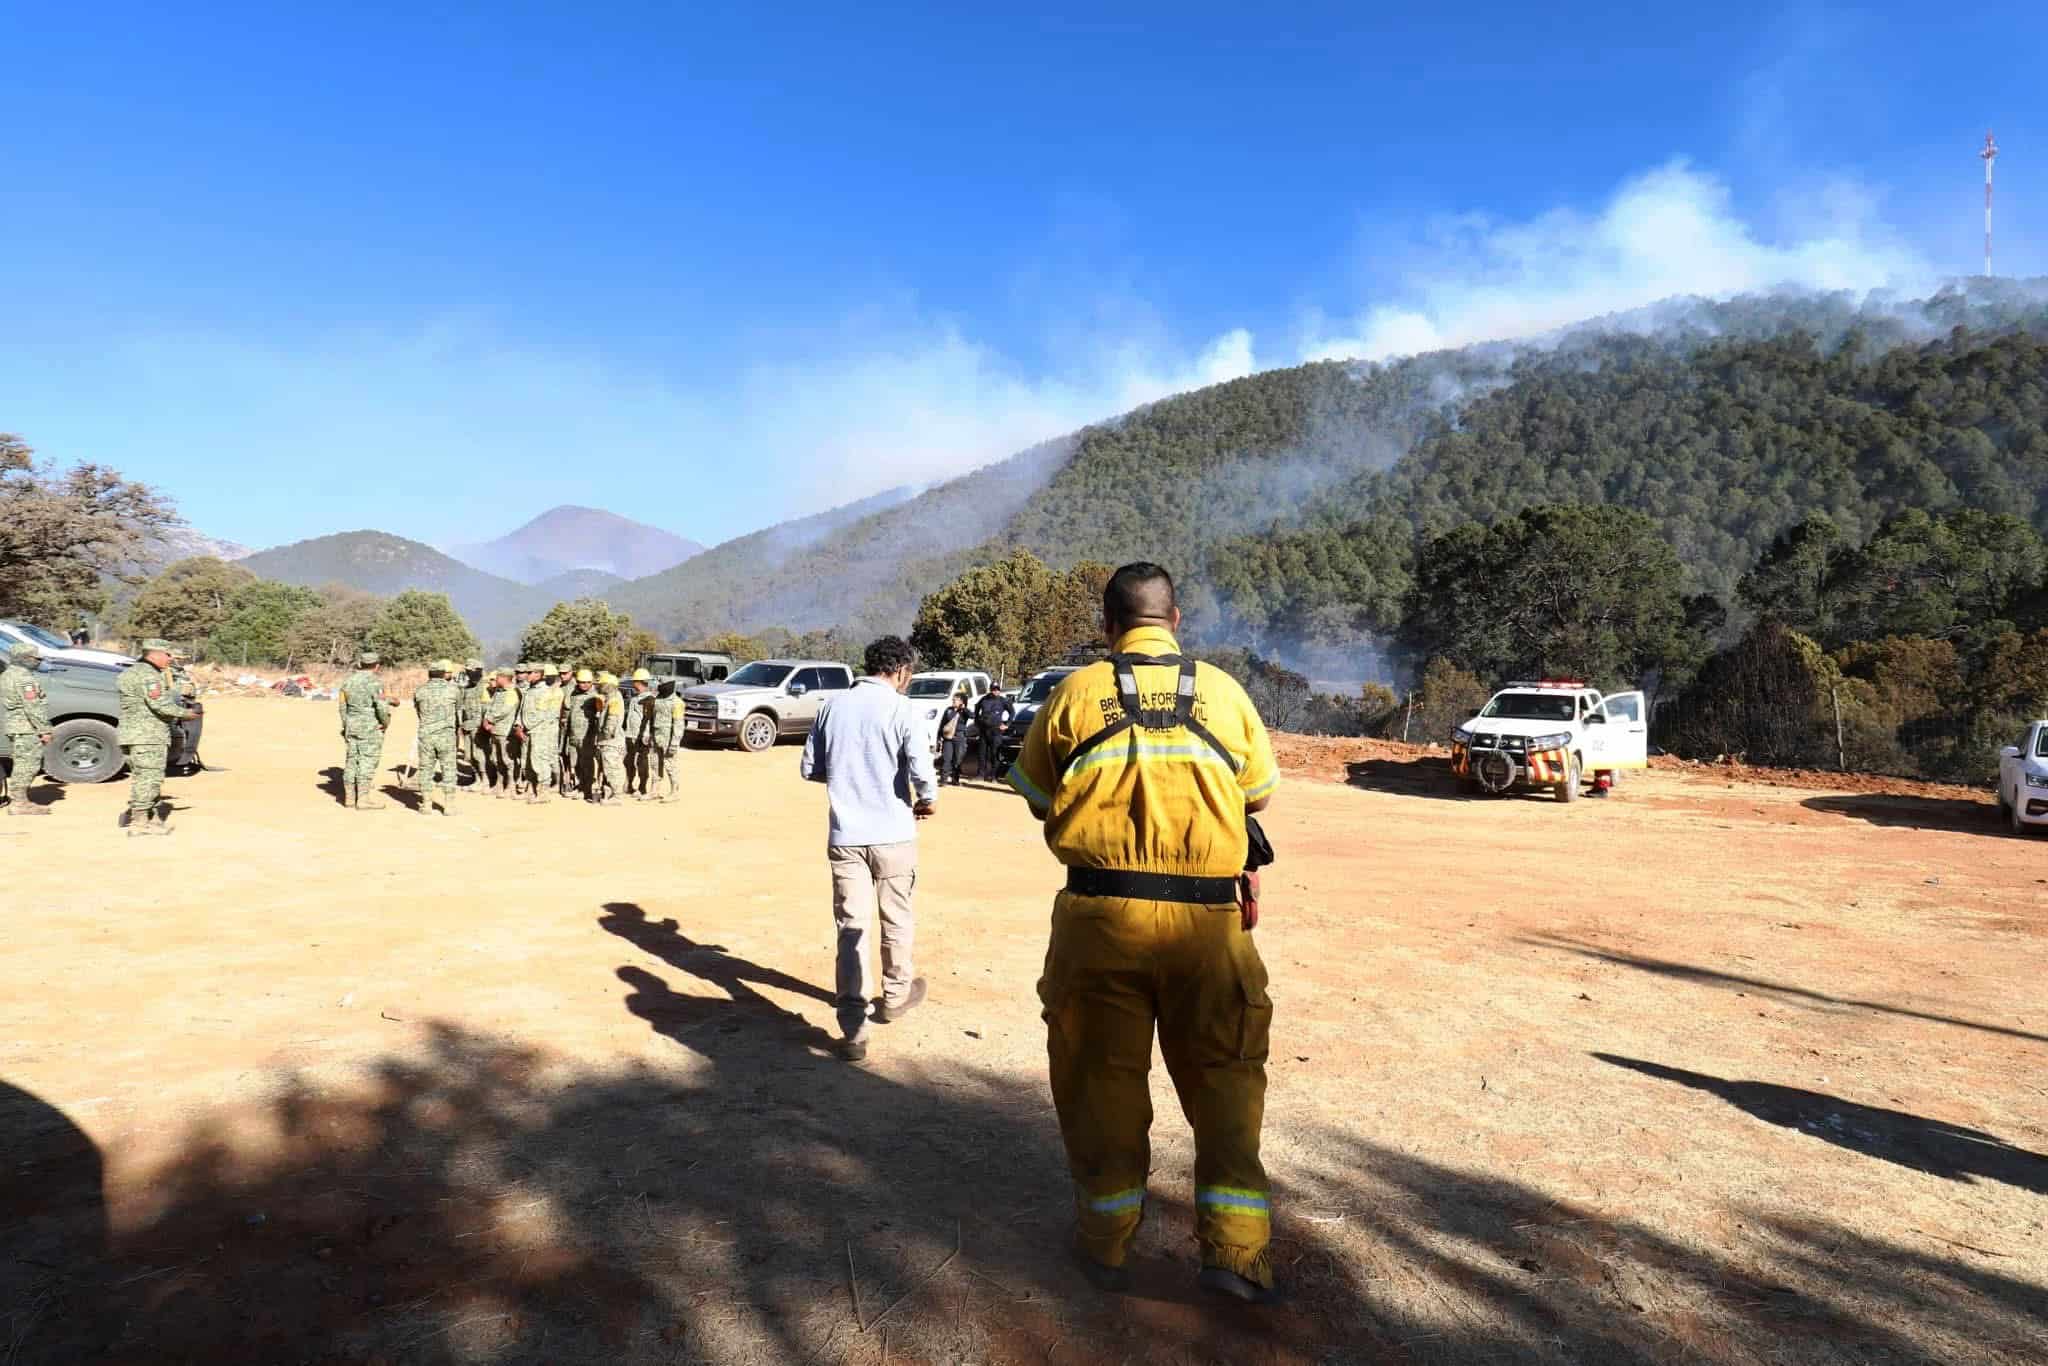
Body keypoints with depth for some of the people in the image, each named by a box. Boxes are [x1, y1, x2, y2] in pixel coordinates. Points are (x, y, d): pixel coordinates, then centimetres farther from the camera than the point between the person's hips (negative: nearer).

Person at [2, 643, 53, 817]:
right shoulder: (23, 678, -16)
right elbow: (33, 707, -21)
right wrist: (44, 730, -17)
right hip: (27, 730, -10)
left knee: (21, 765, 16)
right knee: (27, 765, -6)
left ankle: (17, 801, 20)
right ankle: (19, 803, -4)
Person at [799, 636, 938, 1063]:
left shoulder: (833, 705, 3)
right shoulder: (899, 708, -10)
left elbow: (809, 768, 9)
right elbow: (922, 771, -18)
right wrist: (928, 800, 2)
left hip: (844, 835, 3)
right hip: (892, 834, -3)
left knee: (851, 927, 4)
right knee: (897, 920, 18)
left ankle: (853, 1031, -1)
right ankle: (895, 996, 37)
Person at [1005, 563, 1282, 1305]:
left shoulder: (1075, 694, -2)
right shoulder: (1224, 692, 1)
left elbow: (1035, 794, 7)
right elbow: (1261, 793, 10)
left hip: (1102, 913, 0)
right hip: (1207, 918, 1)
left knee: (1103, 1075, 13)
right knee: (1222, 1075, 13)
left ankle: (1106, 1240, 26)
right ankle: (1233, 1245, 10)